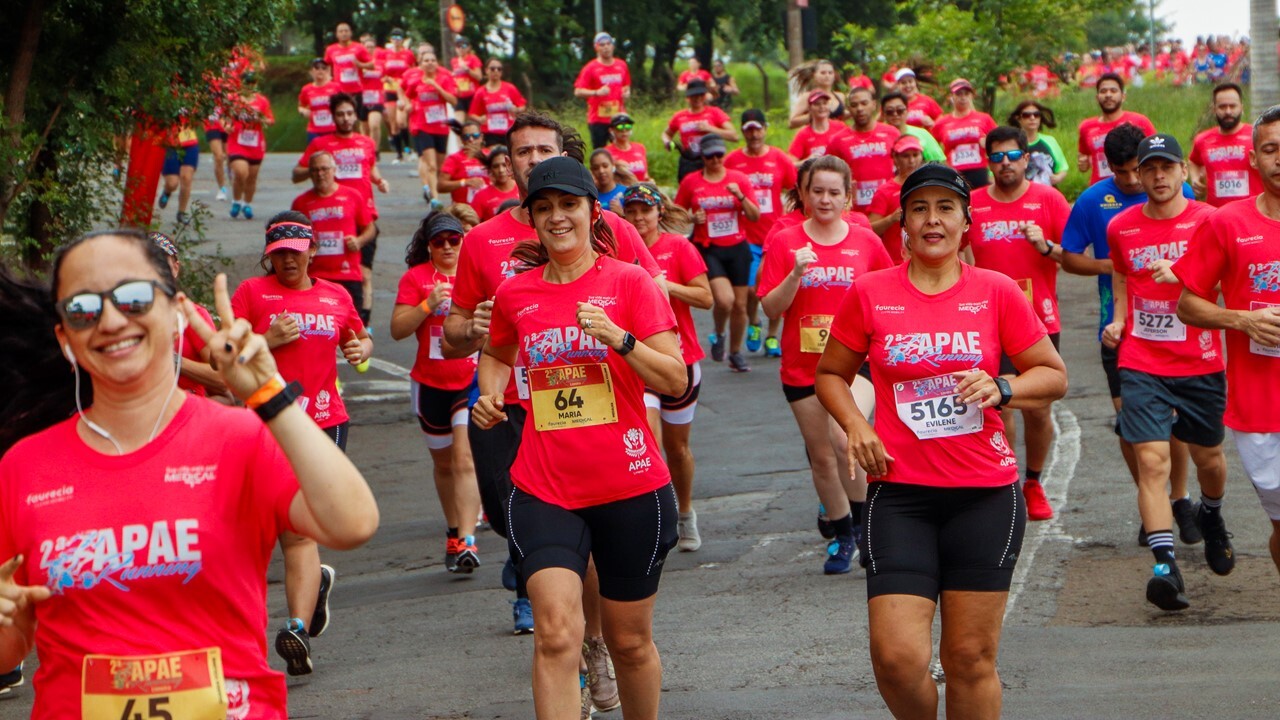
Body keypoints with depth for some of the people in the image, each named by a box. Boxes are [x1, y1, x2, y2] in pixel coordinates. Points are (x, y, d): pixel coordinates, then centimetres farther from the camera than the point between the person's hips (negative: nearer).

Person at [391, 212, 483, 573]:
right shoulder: (415, 278, 0)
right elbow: (398, 329, -6)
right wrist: (428, 305, -19)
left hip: (471, 381, -1)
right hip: (431, 384, 2)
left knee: (466, 458, -16)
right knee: (443, 462, 15)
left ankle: (466, 542, -21)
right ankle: (453, 531, 32)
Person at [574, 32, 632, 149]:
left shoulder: (621, 65, 10)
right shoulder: (590, 68, -4)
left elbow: (626, 87, 23)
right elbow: (578, 92, -9)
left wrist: (627, 93, 0)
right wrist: (597, 92, -22)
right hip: (598, 120, -4)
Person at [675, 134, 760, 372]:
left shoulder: (739, 179, 3)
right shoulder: (690, 182, 0)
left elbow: (754, 216, 2)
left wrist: (740, 196, -15)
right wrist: (693, 219, -11)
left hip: (737, 248, 2)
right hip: (708, 249, -2)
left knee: (740, 304, 4)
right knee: (725, 299, -22)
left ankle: (735, 353, 24)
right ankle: (718, 335, 10)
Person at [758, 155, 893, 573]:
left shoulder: (866, 242, 2)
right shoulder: (785, 244, 0)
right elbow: (771, 308, -4)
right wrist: (796, 274, -19)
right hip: (803, 366, 2)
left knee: (845, 436, -25)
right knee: (821, 456, 9)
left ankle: (863, 520, -3)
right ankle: (842, 537, 28)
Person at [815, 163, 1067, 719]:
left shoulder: (997, 292, 2)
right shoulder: (869, 293, 2)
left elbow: (1054, 376, 8)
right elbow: (830, 373, 15)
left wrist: (1001, 389, -12)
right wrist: (855, 426, -4)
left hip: (985, 495, 0)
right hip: (900, 493, 0)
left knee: (971, 658, 3)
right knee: (897, 656, -9)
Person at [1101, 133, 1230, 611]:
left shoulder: (1208, 221, -4)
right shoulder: (1121, 228, 5)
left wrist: (1179, 275, -24)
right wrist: (1118, 321, 7)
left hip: (1200, 364, 0)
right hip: (1141, 365, 1)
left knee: (1208, 456, 16)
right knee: (1151, 459, -14)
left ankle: (1211, 517, 49)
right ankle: (1165, 564, -19)